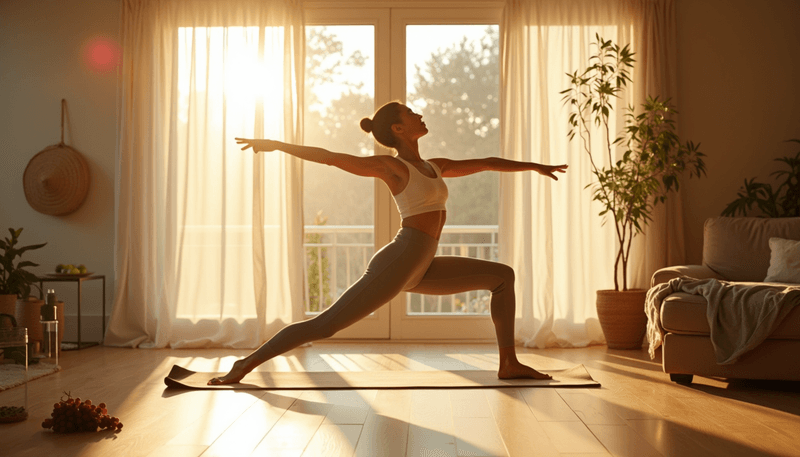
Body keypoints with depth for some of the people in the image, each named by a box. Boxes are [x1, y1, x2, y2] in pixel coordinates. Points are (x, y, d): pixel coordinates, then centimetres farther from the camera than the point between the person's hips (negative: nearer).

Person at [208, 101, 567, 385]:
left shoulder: (435, 166, 17)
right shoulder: (389, 165, -4)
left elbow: (485, 163, 28)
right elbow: (328, 157, -5)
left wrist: (533, 166, 34)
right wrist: (275, 144, -8)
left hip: (420, 270, 8)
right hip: (397, 264, -8)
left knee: (503, 276, 11)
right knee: (326, 325, -12)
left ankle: (509, 363, 10)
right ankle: (246, 364, -3)